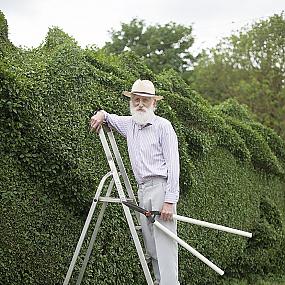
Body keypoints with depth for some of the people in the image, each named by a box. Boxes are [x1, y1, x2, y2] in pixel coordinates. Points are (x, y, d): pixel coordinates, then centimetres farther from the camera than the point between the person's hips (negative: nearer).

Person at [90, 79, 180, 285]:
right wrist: (101, 115, 10)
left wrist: (170, 201, -18)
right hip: (143, 190, 7)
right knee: (151, 246, 8)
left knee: (165, 244, -13)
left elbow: (173, 165, -11)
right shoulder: (129, 123, 15)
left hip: (160, 188, -7)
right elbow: (110, 118, 37)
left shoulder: (163, 126, -5)